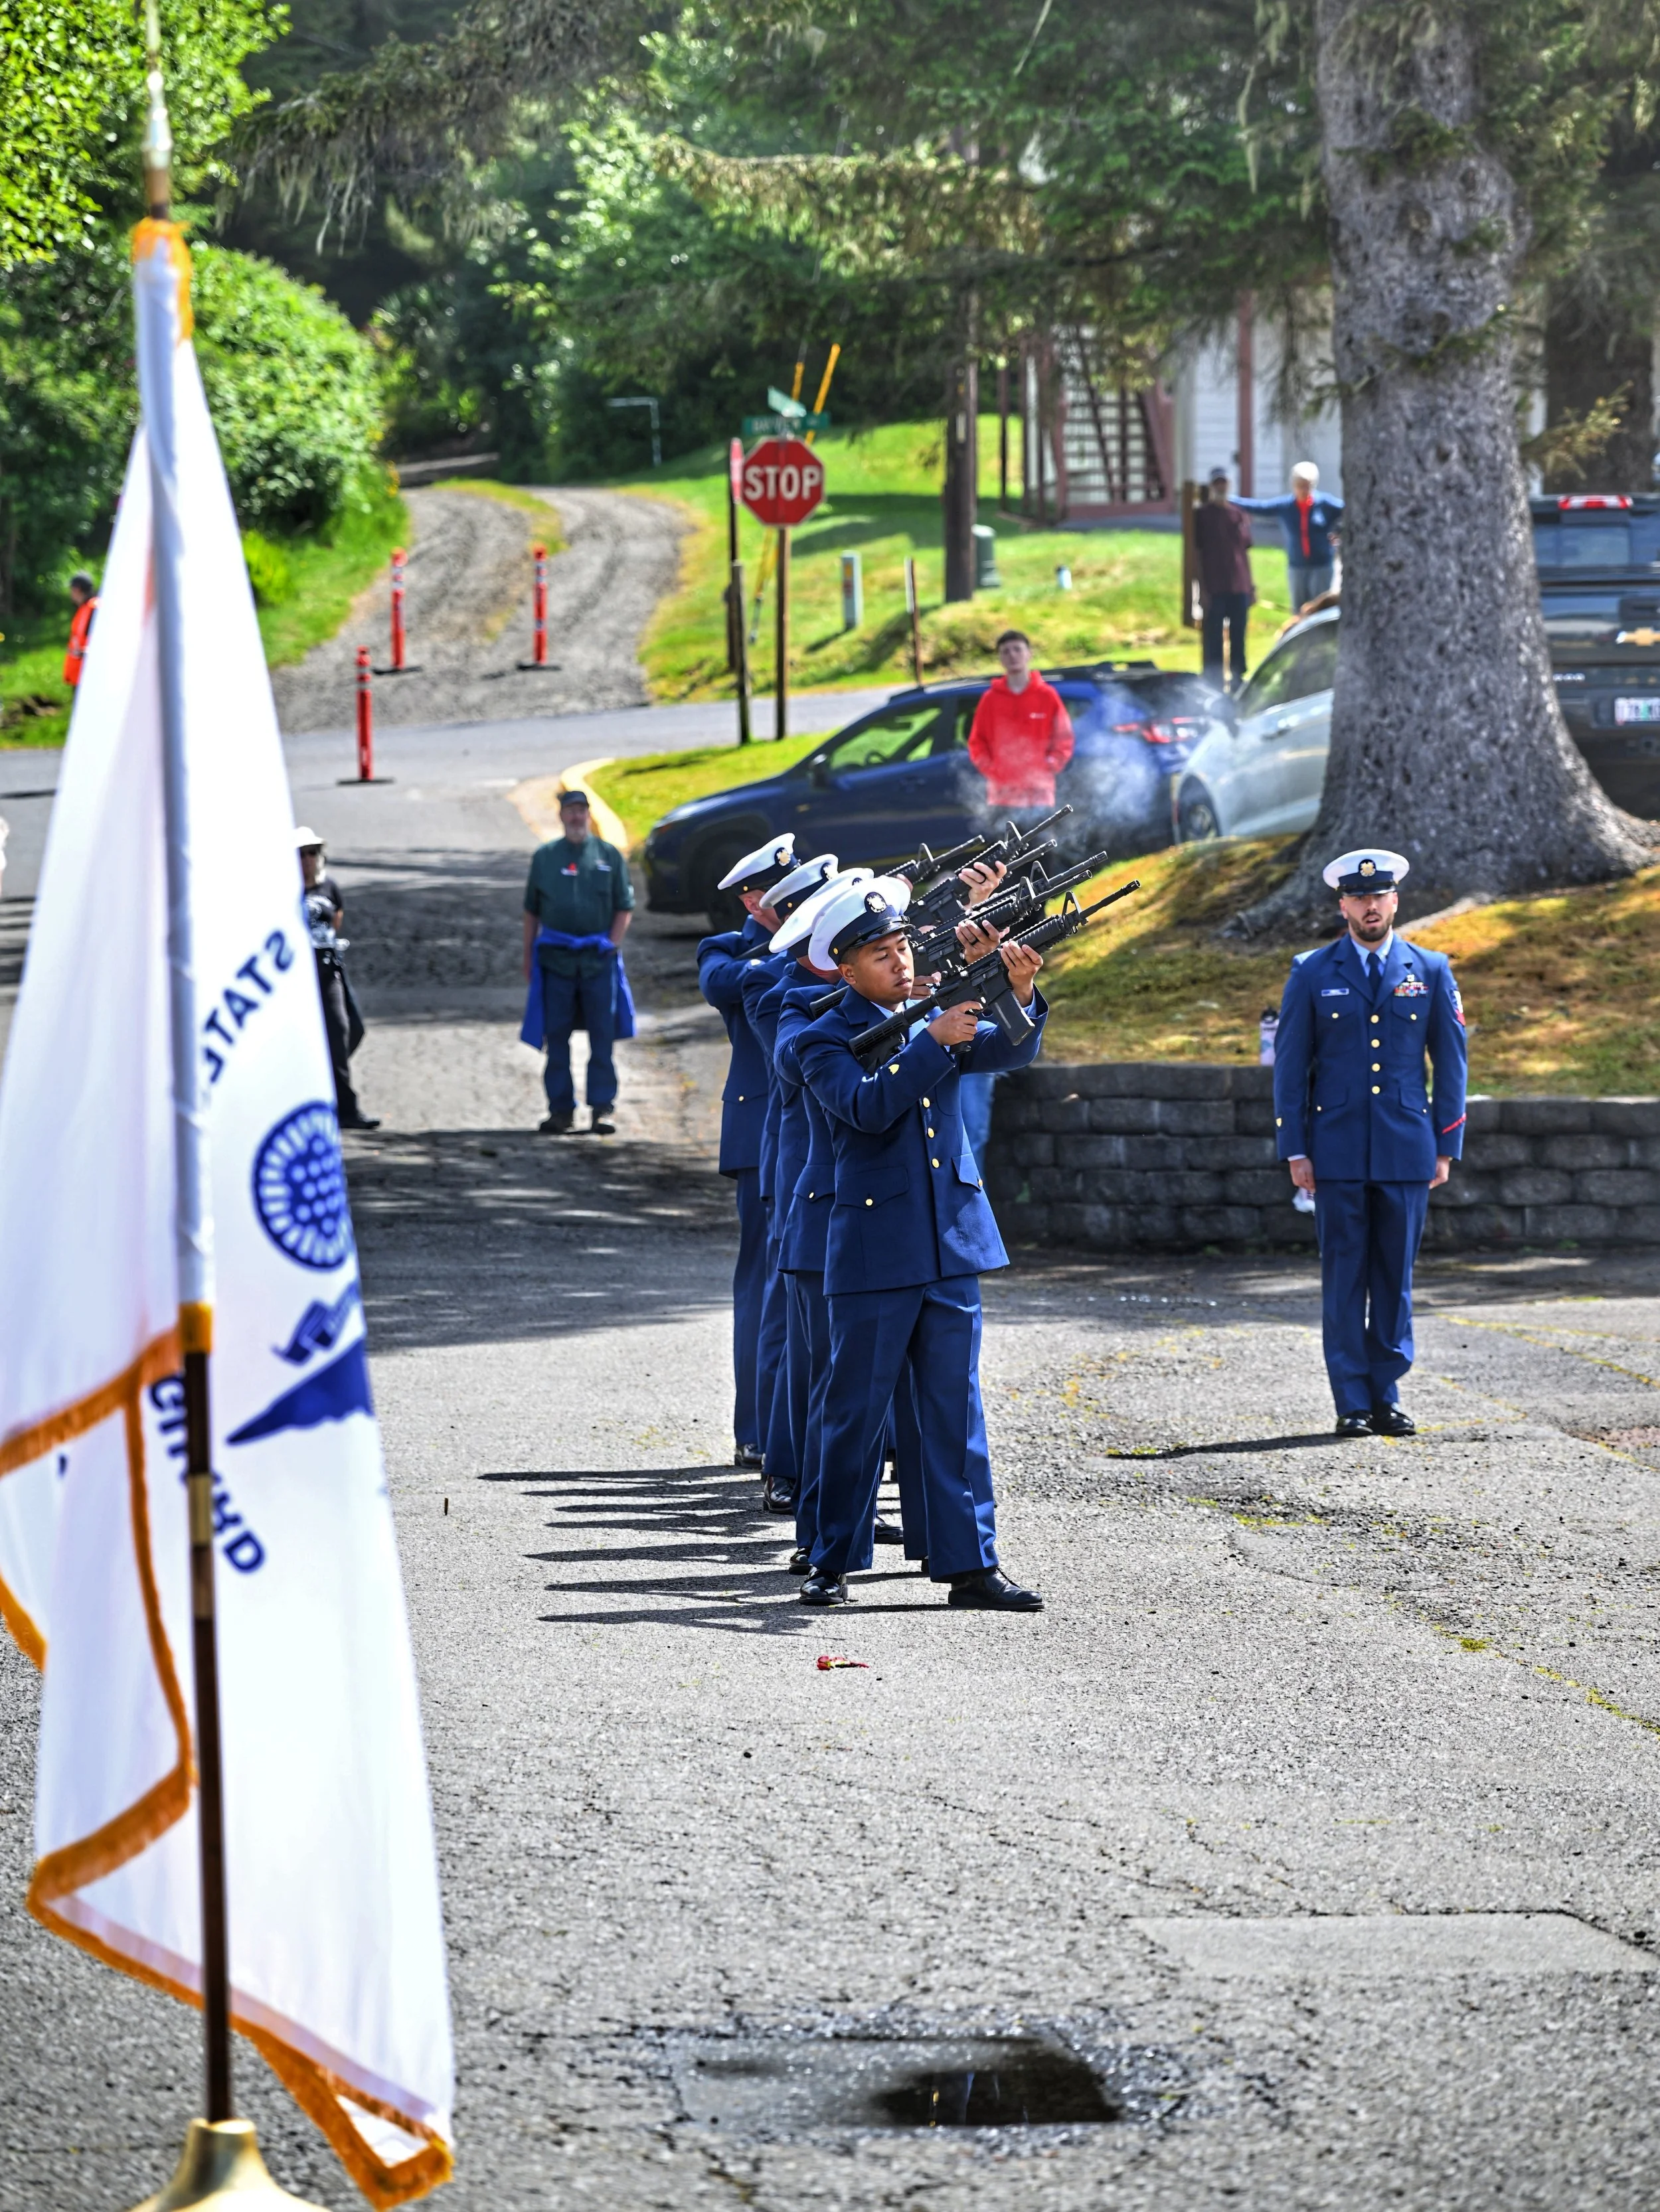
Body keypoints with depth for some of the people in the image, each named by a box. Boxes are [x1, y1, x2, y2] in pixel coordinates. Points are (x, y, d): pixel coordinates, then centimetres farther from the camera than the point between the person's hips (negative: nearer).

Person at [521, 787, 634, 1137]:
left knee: (602, 1038, -2)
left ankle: (603, 1108, 3)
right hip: (555, 959, 1)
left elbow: (625, 908, 8)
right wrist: (528, 957, 10)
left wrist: (612, 946, -4)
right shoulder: (544, 857, 10)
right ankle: (560, 1108, 9)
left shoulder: (609, 856, 6)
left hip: (598, 960, -1)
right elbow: (532, 911, 15)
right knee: (556, 1036, 2)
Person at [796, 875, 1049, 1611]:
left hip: (953, 1245, 4)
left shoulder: (938, 1015, 12)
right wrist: (932, 1042, -25)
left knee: (954, 1406, 5)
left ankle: (969, 1563, 6)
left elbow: (1010, 1050, -2)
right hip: (873, 1254, -4)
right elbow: (869, 1107, -20)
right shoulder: (825, 1041, -3)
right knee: (857, 1411, 2)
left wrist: (1020, 992, -21)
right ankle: (833, 1561, 11)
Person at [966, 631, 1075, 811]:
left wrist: (1051, 765, -6)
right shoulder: (991, 699, 8)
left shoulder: (1047, 696, 6)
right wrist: (988, 768, -4)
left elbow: (1064, 739, 7)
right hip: (1002, 794, 1)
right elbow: (977, 741, 11)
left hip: (1039, 793, -1)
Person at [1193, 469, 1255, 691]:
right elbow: (1196, 554, -2)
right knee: (1213, 637, -1)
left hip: (1239, 587, 4)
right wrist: (1202, 588, -8)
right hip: (1214, 588, -4)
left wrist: (1250, 585, 12)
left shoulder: (1238, 514, 12)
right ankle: (1214, 682, 3)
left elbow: (1245, 550, 16)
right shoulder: (1202, 515, 1)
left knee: (1238, 637, 7)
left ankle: (1238, 678, 14)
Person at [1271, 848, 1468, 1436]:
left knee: (1395, 1277, 4)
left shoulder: (1431, 973, 7)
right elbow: (1290, 1066, 4)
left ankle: (1387, 1398, 11)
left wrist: (1447, 1147, 4)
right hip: (1338, 1153, -1)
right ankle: (1352, 1404, 3)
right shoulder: (1313, 975, 3)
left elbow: (1450, 1062, 9)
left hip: (1406, 1150, 1)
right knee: (1344, 1277, -1)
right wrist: (1295, 1150, -2)